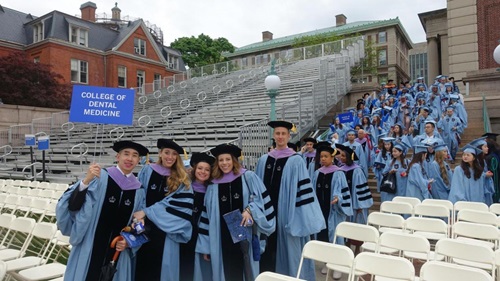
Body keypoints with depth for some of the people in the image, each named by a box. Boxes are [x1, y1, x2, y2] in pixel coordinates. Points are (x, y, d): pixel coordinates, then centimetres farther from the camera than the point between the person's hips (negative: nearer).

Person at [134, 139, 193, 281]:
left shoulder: (182, 180, 2)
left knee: (163, 268, 3)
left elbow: (177, 204, -9)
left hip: (166, 232, -1)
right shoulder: (147, 171, 4)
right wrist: (139, 216, -11)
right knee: (143, 266, 6)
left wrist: (146, 212, -14)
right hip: (145, 229, 1)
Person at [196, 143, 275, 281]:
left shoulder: (248, 177, 1)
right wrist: (205, 246, 7)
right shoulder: (213, 186, 7)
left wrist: (249, 210, -23)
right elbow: (207, 216, 8)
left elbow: (261, 198, -4)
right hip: (224, 239, 2)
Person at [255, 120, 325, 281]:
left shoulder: (296, 161, -8)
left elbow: (303, 189, -10)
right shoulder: (264, 160, 6)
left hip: (287, 212, -4)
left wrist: (303, 216, -14)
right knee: (269, 249, 14)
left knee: (289, 249, 6)